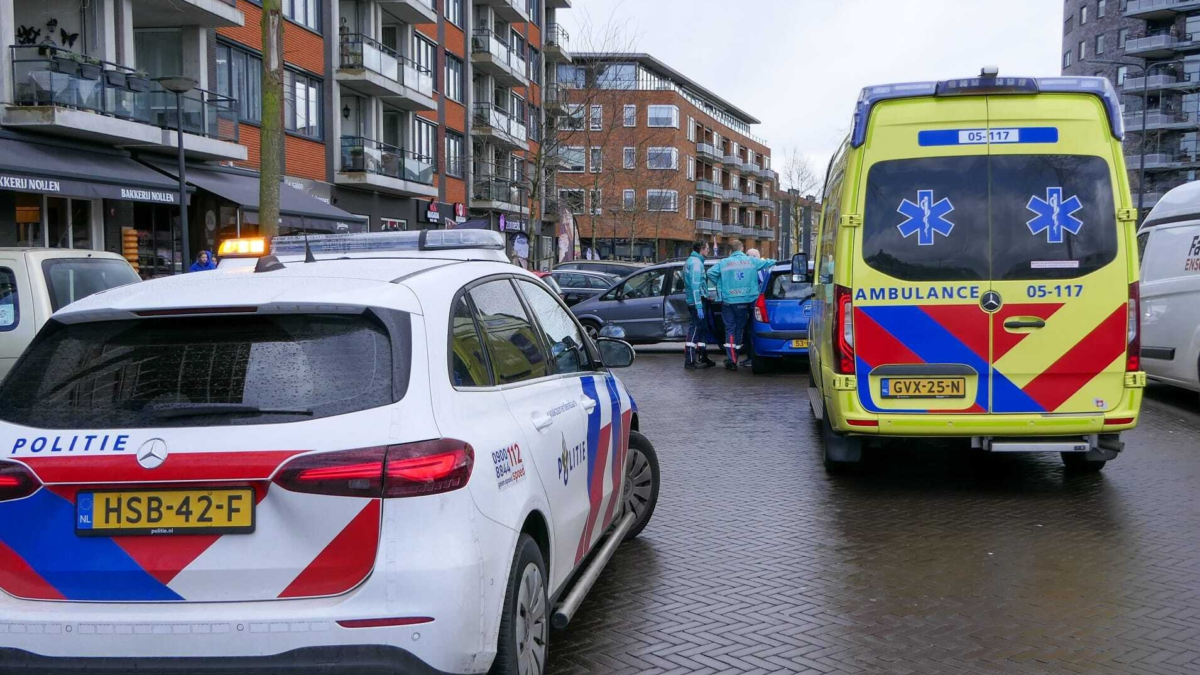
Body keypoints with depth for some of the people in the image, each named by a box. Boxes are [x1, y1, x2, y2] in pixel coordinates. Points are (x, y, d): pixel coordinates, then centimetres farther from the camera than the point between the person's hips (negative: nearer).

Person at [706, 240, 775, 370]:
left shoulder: (724, 263, 2)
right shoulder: (751, 261, 3)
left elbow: (710, 272, -7)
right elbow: (770, 263, 4)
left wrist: (720, 285, 5)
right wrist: (765, 260, 27)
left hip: (728, 300, -1)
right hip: (745, 300, 1)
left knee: (730, 329, 2)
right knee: (739, 328, 13)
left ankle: (731, 359, -12)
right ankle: (733, 358, 19)